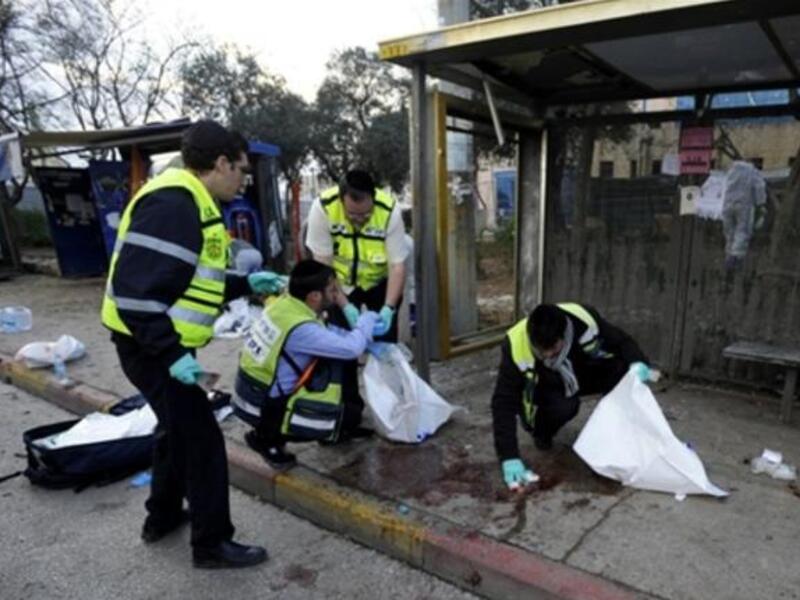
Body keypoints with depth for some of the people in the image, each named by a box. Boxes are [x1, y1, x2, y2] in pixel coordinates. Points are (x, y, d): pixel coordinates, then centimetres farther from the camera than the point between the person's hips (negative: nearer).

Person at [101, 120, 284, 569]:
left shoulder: (191, 203, 12)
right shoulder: (173, 204, -22)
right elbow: (135, 288, -28)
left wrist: (247, 284, 12)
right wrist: (171, 354, -27)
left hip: (168, 343, 11)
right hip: (153, 347, -11)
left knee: (179, 427, 24)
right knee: (202, 438, -1)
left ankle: (163, 516, 42)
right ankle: (212, 543, 15)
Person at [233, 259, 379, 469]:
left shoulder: (285, 302, -5)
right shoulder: (300, 329, -30)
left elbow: (326, 332, 9)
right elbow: (351, 348, -27)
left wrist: (365, 341, 3)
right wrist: (367, 320, -8)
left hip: (255, 390, 9)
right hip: (260, 406, -8)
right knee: (330, 423, -8)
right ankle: (267, 439, 7)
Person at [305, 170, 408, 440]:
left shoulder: (389, 211, -29)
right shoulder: (323, 207, -30)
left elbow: (398, 265, -22)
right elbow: (323, 264, -23)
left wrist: (388, 308, -34)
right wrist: (345, 307, -28)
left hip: (380, 284, 0)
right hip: (340, 285, 0)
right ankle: (349, 417, 14)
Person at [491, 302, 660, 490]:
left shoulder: (583, 319, -32)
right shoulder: (516, 346, -36)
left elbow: (622, 341, -13)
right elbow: (504, 403, -31)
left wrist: (638, 363, -34)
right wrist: (509, 458, -35)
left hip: (583, 375, 3)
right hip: (546, 388, -2)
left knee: (623, 370, -26)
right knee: (563, 406, -35)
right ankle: (541, 433, 1)